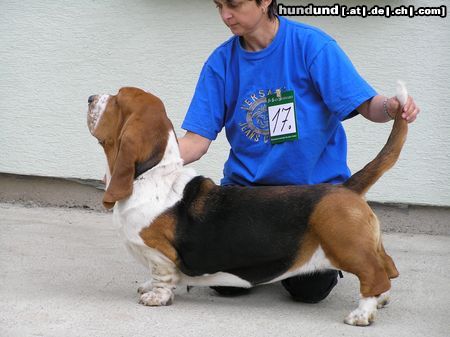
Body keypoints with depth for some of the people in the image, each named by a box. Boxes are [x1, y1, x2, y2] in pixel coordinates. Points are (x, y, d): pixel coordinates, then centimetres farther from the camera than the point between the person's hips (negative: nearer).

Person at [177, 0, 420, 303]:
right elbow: (197, 140, -7)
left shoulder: (311, 44, -13)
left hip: (316, 182, -3)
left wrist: (390, 107, -40)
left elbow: (366, 105, -16)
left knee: (310, 290, -13)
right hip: (246, 183, 3)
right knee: (226, 281, -8)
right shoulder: (222, 61, -3)